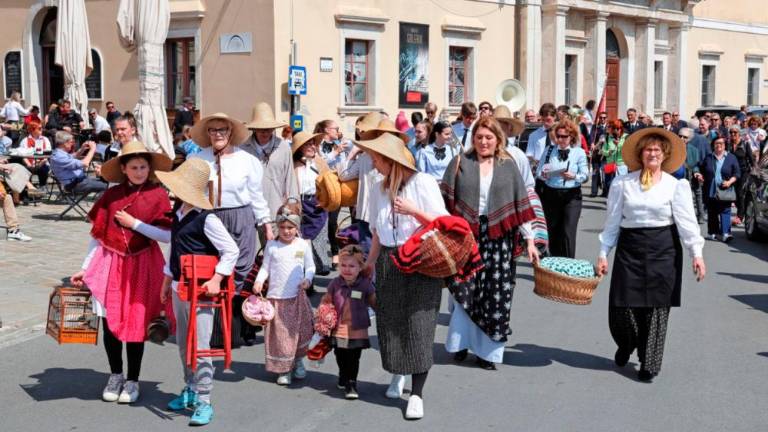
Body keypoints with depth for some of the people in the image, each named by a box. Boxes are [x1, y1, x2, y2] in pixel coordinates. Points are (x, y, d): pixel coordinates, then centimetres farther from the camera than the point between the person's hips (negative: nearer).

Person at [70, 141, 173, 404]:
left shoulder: (158, 195, -2)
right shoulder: (112, 195, 4)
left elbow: (168, 236, -10)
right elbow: (97, 235, 8)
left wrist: (134, 223, -13)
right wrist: (84, 268, 7)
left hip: (141, 266, -2)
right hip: (110, 263, 2)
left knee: (135, 323, 2)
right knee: (109, 321, 3)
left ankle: (133, 381, 18)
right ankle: (115, 375, 24)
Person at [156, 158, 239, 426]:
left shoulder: (206, 219, -17)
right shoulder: (178, 213, 9)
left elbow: (231, 250, -14)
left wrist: (216, 278, -20)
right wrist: (167, 280, 20)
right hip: (179, 286, 9)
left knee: (200, 346, -6)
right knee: (183, 344, 17)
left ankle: (203, 402, 0)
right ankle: (190, 390, 33)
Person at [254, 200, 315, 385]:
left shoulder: (303, 245, 3)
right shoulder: (271, 245, 2)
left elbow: (310, 267, 8)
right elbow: (265, 267, 4)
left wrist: (307, 279, -10)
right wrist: (259, 281, -12)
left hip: (298, 296, 1)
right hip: (276, 296, -1)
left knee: (299, 330, 9)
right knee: (279, 333, -2)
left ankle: (298, 361, 30)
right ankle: (284, 369, 8)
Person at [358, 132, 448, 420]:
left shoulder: (423, 182, -7)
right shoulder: (378, 189, 8)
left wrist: (413, 211, -20)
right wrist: (369, 264, 14)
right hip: (388, 263, 5)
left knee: (418, 324, -7)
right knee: (390, 321, 7)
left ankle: (417, 394, -4)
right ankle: (397, 374, 33)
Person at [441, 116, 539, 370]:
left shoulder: (508, 166, 7)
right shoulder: (460, 163, 3)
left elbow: (521, 204, 6)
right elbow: (446, 201, 2)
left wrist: (530, 240, 3)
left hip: (498, 237, 1)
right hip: (464, 234, -1)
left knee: (495, 293, 0)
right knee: (463, 289, -1)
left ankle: (487, 350, 11)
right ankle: (461, 342, 18)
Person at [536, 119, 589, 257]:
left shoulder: (579, 152, -1)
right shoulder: (549, 150, 6)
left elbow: (585, 175, -7)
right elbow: (538, 171, 3)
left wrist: (574, 176, -26)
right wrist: (543, 175, -19)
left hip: (571, 195, -3)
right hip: (551, 194, 3)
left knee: (568, 233, -9)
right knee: (552, 231, 10)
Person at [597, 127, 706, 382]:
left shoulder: (676, 186, 0)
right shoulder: (623, 184, 5)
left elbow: (687, 221, -6)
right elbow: (612, 221, 7)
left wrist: (696, 253, -15)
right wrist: (603, 253, 4)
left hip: (663, 250, -1)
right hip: (630, 247, 1)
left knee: (657, 307, 2)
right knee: (622, 305, 0)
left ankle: (649, 364, 15)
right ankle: (626, 345, 32)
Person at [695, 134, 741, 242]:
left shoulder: (731, 158, 5)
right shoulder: (708, 158, 11)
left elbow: (737, 173, 3)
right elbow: (702, 172, 20)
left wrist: (730, 182, -13)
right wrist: (700, 176, -2)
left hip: (725, 191, -2)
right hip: (710, 192, 2)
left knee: (725, 211, -9)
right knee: (712, 212, 6)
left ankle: (725, 233, -15)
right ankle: (713, 232, 14)